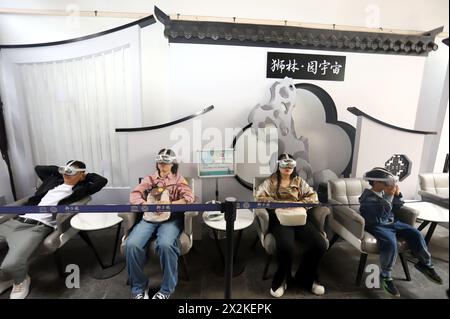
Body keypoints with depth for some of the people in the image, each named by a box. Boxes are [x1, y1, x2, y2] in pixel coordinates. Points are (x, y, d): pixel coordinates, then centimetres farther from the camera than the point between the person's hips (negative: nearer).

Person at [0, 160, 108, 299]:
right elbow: (38, 168, 35)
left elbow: (102, 181, -5)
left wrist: (87, 176, 10)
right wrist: (60, 170, 23)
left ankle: (21, 280, 9)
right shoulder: (53, 180, 21)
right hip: (17, 220, 7)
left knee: (11, 264, -28)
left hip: (38, 226, -7)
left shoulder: (81, 188, 3)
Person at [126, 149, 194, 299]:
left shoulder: (179, 179, 14)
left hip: (171, 218, -2)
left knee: (165, 244, -33)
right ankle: (139, 287, -2)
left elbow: (189, 197, -2)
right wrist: (146, 205, -13)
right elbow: (134, 195, 8)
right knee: (132, 244, -25)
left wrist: (170, 204, -18)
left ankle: (166, 289, -10)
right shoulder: (149, 179, 21)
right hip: (149, 218, 3)